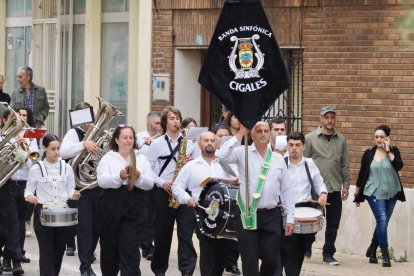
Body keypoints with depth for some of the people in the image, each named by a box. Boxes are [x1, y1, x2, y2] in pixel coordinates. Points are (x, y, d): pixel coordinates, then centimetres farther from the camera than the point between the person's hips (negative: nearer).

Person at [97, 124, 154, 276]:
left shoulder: (141, 159, 10)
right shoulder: (108, 158, 3)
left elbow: (150, 183, 3)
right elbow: (101, 181, -10)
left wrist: (139, 178, -17)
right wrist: (119, 177, -26)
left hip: (134, 208, 0)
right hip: (112, 206, 0)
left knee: (130, 249, -6)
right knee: (110, 245, 9)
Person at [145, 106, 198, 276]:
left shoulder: (189, 143, 10)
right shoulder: (156, 144, 4)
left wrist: (191, 162, -8)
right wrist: (162, 182, -13)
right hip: (163, 192, -1)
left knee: (186, 233, -7)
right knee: (162, 233, 6)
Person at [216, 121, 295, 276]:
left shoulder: (278, 159, 9)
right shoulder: (243, 153, 1)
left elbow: (286, 190, 9)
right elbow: (222, 156, -18)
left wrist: (290, 218, 4)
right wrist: (240, 134, -13)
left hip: (272, 216, 2)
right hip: (248, 216, -2)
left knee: (271, 259, 5)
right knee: (250, 262, 1)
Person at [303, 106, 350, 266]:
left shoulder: (341, 140, 9)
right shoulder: (310, 138, 0)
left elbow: (345, 164, 12)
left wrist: (345, 185, 7)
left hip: (335, 188, 3)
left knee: (333, 223, 4)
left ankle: (328, 253, 12)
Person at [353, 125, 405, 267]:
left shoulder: (393, 151, 1)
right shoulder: (369, 153, 0)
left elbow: (399, 166, -18)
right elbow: (362, 174, 6)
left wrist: (388, 151, -18)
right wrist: (357, 194, 9)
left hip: (391, 193, 2)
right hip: (375, 193, -2)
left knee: (382, 223, 10)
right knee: (382, 221, -14)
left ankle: (372, 250, 29)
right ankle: (385, 255, -9)